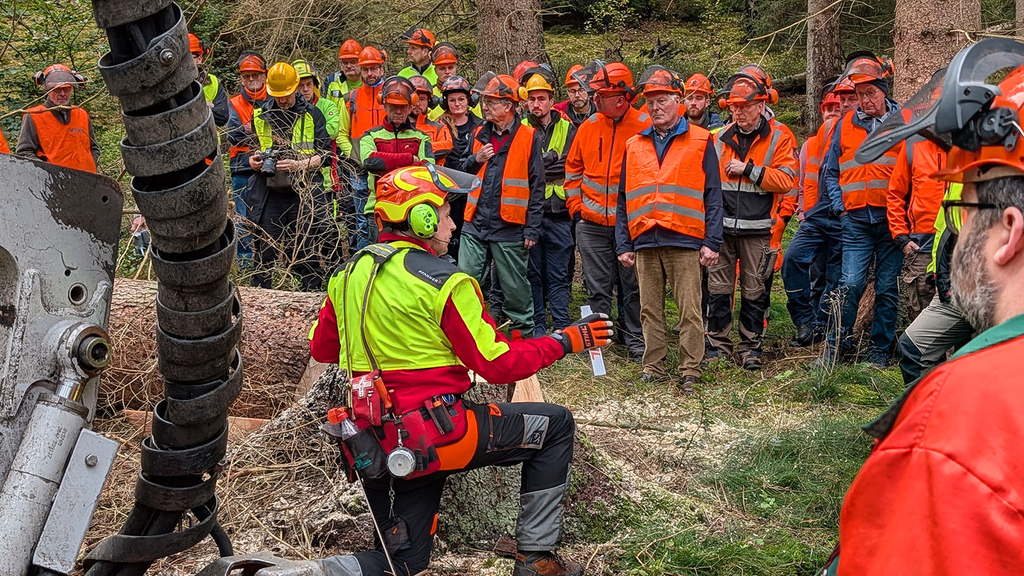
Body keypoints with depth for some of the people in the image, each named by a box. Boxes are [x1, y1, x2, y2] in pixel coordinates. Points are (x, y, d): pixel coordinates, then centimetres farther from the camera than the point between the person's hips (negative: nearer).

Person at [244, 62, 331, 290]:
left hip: (304, 192, -2)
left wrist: (299, 165, -17)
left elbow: (324, 154, 0)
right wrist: (253, 161, -2)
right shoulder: (261, 115, 12)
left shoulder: (312, 115, 4)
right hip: (269, 192, 2)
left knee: (307, 253, 1)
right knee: (263, 252, 4)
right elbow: (252, 151, 22)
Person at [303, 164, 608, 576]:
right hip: (434, 433, -7)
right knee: (555, 425, 11)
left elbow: (321, 348, 19)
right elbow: (498, 364, -9)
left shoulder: (350, 274, 7)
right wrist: (567, 341, 4)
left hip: (373, 443, 7)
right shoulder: (443, 282, -13)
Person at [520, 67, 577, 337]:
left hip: (558, 213, -1)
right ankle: (537, 327, 14)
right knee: (532, 273, 6)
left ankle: (561, 329, 7)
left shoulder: (567, 129, 6)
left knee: (558, 275, 3)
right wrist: (549, 162, -11)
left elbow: (569, 167, -8)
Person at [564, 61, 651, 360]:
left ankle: (635, 340, 17)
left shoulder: (645, 126, -7)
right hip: (592, 224, 3)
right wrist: (575, 206, 8)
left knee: (632, 286, 6)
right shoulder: (589, 126, 4)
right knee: (597, 287, 9)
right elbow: (572, 168, 15)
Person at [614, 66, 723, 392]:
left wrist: (712, 241, -6)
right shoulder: (634, 146, 15)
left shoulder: (700, 141, 5)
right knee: (650, 310, 8)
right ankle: (653, 368, 16)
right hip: (645, 242, 4)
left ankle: (690, 371, 3)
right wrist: (624, 244, 9)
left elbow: (712, 195, 1)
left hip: (684, 241, -4)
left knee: (689, 310, -3)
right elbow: (624, 200, 16)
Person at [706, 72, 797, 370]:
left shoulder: (779, 139, 0)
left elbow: (785, 180, -11)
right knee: (718, 287, 4)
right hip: (721, 225, 3)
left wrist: (748, 170, -14)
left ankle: (751, 347, 15)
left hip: (756, 228, -3)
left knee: (753, 290, 5)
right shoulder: (720, 137, 10)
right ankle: (718, 344, 13)